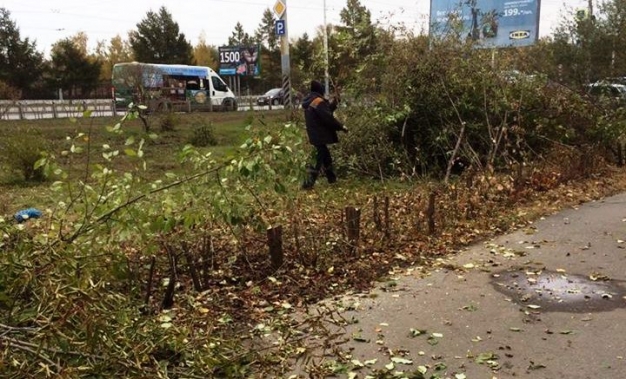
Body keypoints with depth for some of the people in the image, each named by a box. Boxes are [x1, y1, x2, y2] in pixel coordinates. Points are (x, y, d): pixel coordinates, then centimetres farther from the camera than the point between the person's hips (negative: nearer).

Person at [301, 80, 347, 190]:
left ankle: (332, 179, 33)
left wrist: (333, 104, 16)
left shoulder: (310, 101, 15)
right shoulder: (318, 101, -17)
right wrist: (341, 127, -13)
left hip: (316, 135, 10)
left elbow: (325, 112, 23)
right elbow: (328, 118, -21)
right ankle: (308, 183, -10)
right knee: (319, 159, -7)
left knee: (326, 157, 21)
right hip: (320, 135, -10)